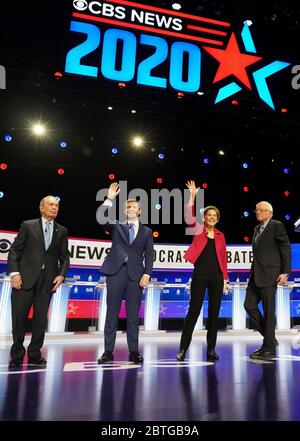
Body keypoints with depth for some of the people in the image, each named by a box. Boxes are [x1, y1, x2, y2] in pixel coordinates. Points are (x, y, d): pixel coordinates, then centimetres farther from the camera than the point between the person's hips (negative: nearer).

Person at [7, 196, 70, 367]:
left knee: (41, 318, 5)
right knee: (19, 316, 1)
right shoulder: (28, 225, 5)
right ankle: (17, 355, 17)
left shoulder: (62, 231, 11)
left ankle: (35, 355, 18)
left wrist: (61, 275, -4)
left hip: (47, 280, 2)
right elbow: (14, 250, 1)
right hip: (26, 277, -2)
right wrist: (14, 272, -10)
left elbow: (65, 257, 11)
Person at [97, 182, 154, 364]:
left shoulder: (147, 231, 14)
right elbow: (101, 219, -6)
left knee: (133, 314, 3)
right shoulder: (116, 226, 13)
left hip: (136, 274, 0)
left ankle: (134, 351, 10)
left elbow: (149, 255, 8)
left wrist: (147, 274, -5)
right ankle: (108, 351, 7)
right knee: (112, 312, 1)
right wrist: (109, 199, -9)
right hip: (116, 271, 0)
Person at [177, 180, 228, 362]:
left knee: (214, 313, 7)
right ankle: (183, 348, 7)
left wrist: (225, 279, 8)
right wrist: (193, 196, -22)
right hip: (200, 275, -3)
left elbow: (223, 258, 13)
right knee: (194, 311, -2)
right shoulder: (198, 229, 4)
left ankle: (211, 349, 17)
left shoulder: (220, 235, 12)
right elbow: (189, 217, -15)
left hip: (216, 277, 3)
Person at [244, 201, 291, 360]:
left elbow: (286, 249, -8)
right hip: (256, 274, 8)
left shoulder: (277, 226, -4)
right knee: (249, 305, 4)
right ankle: (270, 338, 18)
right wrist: (253, 272, 15)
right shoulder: (257, 228, 19)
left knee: (268, 310, -3)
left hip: (269, 274, -8)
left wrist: (285, 272, -14)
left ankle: (269, 348, 8)